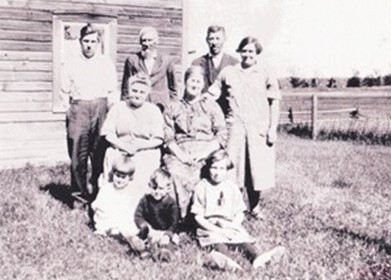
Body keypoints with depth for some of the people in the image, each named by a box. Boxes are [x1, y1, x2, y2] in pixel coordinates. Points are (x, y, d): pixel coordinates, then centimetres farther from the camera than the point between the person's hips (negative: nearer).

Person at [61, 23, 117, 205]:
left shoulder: (107, 64, 11)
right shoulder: (71, 64, 11)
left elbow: (113, 93, 9)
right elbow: (64, 92, 13)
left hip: (101, 108, 0)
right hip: (78, 109, 0)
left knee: (100, 153, -1)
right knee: (78, 153, -3)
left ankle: (97, 192, 10)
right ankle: (80, 192, 7)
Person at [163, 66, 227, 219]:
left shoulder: (211, 106, 20)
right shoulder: (173, 108, 21)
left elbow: (222, 135, 9)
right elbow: (168, 138, 10)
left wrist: (204, 153, -7)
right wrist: (180, 155, -8)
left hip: (206, 152, 0)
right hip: (180, 153, 1)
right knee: (176, 174, -31)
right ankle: (183, 217, -24)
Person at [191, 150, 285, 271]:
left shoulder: (232, 187, 11)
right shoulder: (202, 187, 1)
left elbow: (240, 213, 12)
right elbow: (198, 216, -3)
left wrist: (233, 224, -10)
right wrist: (217, 230, -14)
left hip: (230, 225, 4)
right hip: (210, 227, -4)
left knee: (245, 239, -26)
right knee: (218, 244, -35)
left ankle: (256, 257, -53)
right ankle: (226, 261, -66)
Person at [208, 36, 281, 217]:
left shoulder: (266, 73, 3)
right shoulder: (228, 72, 7)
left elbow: (274, 102, 4)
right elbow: (212, 94, 8)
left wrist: (273, 129, -2)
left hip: (259, 129, 0)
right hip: (235, 128, 0)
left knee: (257, 170, 5)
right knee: (232, 170, 0)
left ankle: (254, 207, 23)